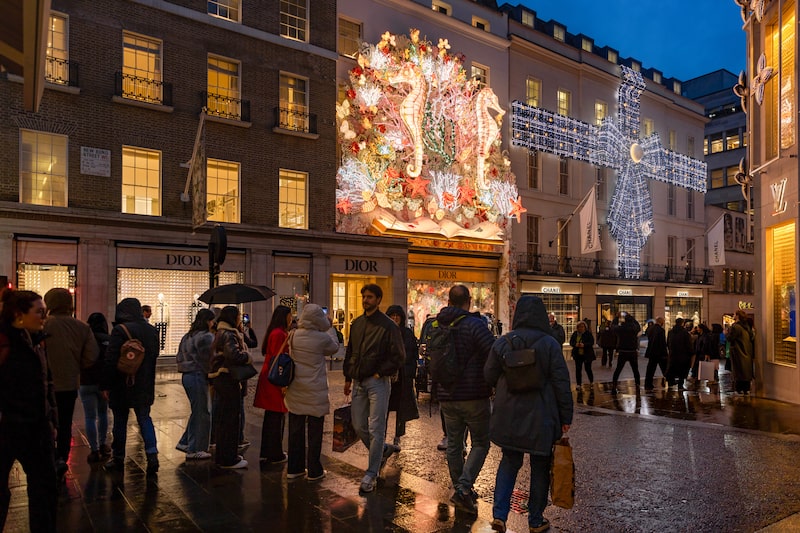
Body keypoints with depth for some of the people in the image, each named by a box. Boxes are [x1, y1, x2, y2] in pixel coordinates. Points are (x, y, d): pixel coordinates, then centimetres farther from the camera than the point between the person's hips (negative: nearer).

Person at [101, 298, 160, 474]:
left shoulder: (120, 330, -14)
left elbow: (110, 360, -16)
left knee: (120, 422, 9)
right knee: (145, 419, 11)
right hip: (145, 386, 5)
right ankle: (152, 454, 0)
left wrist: (105, 385, -9)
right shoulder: (152, 331, 5)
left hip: (122, 385, -5)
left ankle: (118, 458, 19)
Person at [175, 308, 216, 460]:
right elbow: (209, 359, -16)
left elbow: (179, 358, 17)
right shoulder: (206, 337, -15)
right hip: (198, 377, -9)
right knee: (201, 413, 1)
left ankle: (185, 443, 25)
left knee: (196, 411, 19)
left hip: (186, 376, 9)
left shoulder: (188, 336, 13)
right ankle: (194, 450, 9)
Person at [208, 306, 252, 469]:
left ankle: (222, 455, 30)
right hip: (228, 380, -11)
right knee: (230, 419, -2)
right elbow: (233, 355, -31)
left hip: (220, 380, 11)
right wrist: (248, 356, -15)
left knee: (223, 418, 18)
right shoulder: (229, 335, -17)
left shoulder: (221, 333, 16)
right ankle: (229, 459, 7)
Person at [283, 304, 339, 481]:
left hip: (295, 390, 5)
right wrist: (326, 331, 12)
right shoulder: (322, 338, -16)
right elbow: (334, 347, 3)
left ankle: (294, 468, 24)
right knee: (314, 431, 7)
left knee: (295, 430, 14)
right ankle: (314, 471, 14)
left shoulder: (293, 336, -4)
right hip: (315, 392, -5)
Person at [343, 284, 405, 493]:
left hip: (378, 382, -7)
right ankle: (383, 450, 37)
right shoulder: (356, 324, 12)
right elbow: (350, 352, 19)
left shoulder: (388, 326, -9)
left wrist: (379, 373, -12)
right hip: (358, 382, 7)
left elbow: (399, 356, -10)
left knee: (376, 429, -1)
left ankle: (371, 474, 9)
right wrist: (348, 378, 15)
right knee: (359, 426, 12)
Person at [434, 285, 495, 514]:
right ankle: (464, 487, -7)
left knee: (454, 444, 16)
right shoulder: (474, 324, -14)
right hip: (474, 396, -5)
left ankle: (459, 489, 25)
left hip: (447, 398, 5)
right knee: (480, 443, 6)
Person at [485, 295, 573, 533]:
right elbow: (561, 382, -9)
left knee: (509, 462, 17)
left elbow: (489, 376, 3)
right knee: (540, 468, 12)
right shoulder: (549, 344, -10)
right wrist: (566, 417, 0)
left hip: (508, 415, 2)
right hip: (541, 417, -2)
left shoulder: (502, 342, -3)